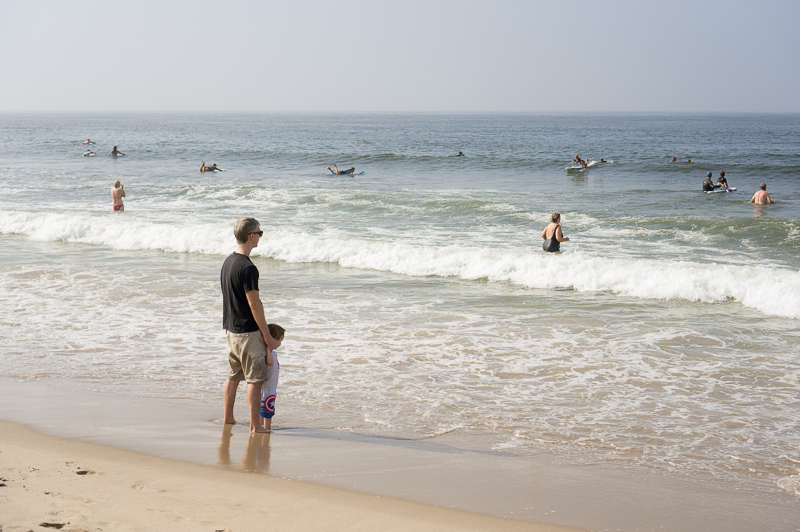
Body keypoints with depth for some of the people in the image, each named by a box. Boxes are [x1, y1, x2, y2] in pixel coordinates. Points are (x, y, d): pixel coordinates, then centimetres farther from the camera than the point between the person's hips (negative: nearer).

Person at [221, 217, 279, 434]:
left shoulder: (228, 262, 8)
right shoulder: (247, 267, -21)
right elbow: (254, 305, -20)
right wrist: (267, 336, -13)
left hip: (231, 329, 9)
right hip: (248, 332, -9)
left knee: (233, 376, 19)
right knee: (255, 379, -4)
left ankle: (228, 418, 28)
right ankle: (255, 426, -4)